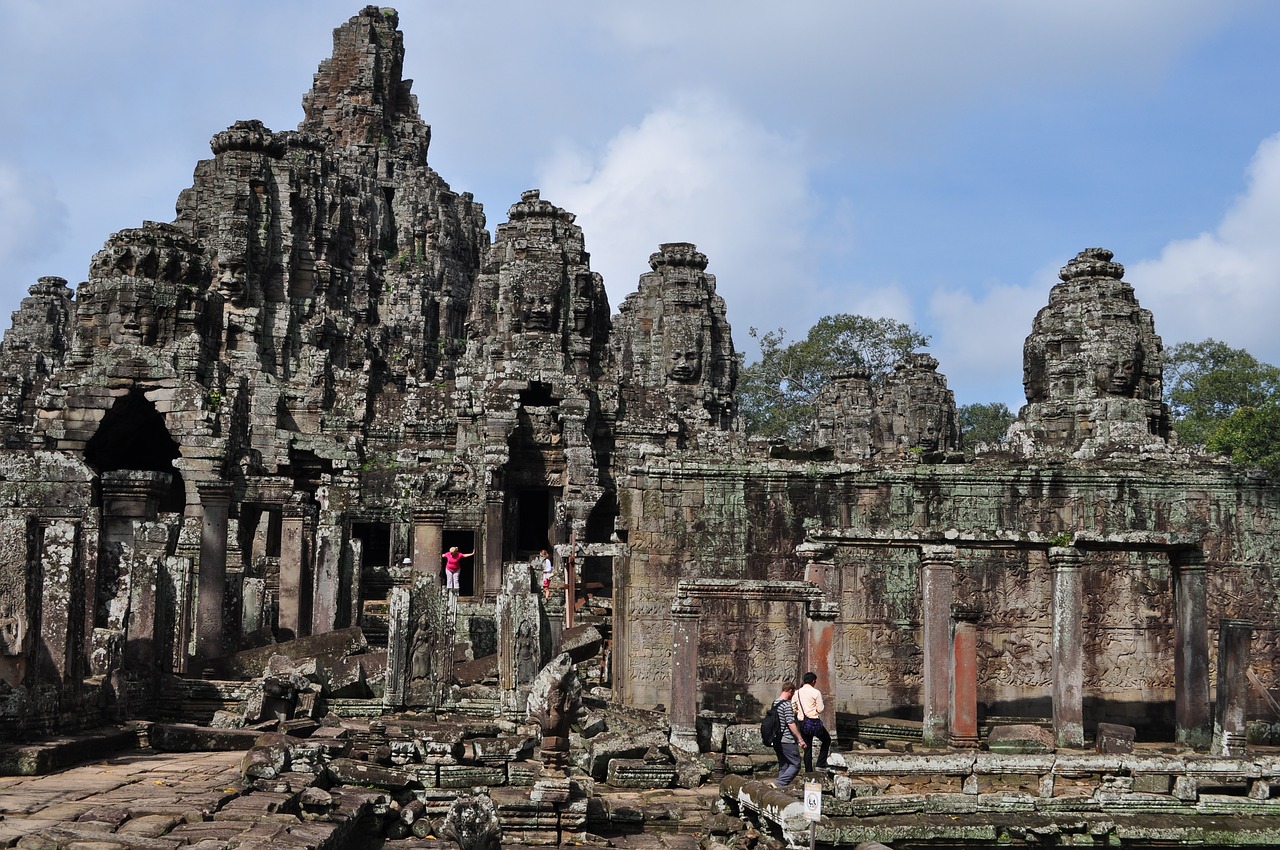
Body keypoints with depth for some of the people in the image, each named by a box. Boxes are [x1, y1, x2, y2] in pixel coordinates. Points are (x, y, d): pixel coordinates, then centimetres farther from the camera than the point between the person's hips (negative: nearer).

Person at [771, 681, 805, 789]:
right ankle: (779, 784, -15)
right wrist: (800, 739, -14)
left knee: (783, 766, 14)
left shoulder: (775, 703, 11)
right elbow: (791, 724, -19)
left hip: (776, 740, 9)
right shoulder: (787, 705, -16)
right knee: (795, 764, -3)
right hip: (787, 741, -9)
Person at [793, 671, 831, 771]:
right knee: (827, 740, 17)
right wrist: (824, 708, 10)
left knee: (807, 748, 12)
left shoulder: (797, 693, 4)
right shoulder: (815, 692, -10)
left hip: (802, 723, 5)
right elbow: (820, 709, -11)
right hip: (814, 722, -5)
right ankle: (821, 764, 10)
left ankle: (808, 771, 12)